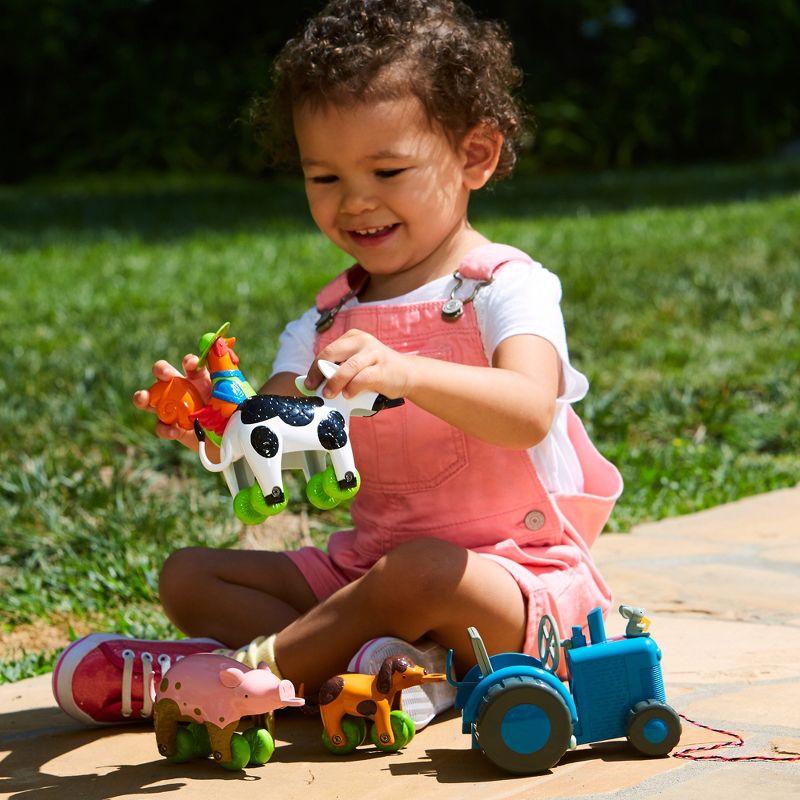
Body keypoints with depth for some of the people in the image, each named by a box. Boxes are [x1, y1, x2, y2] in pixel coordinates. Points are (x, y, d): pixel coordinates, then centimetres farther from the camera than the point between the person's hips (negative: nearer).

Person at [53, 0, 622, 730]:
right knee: (188, 575, -2)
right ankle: (394, 660, -23)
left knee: (419, 570, -39)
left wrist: (403, 373, -48)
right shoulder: (329, 320, 9)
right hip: (367, 564, 7)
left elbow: (529, 413, -31)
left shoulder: (506, 288, -11)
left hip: (520, 581, -7)